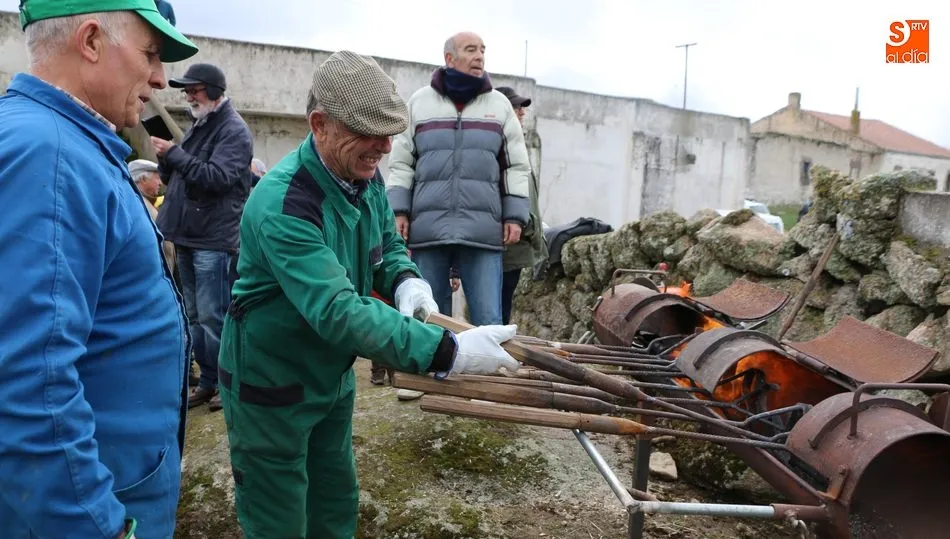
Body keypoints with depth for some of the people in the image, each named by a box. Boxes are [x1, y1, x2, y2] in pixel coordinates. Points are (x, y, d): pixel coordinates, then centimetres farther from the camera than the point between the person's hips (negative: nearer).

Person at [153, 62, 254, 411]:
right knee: (195, 316, 13)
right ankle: (208, 381, 23)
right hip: (188, 236, 9)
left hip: (214, 239, -9)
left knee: (213, 317, -5)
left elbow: (217, 177, -22)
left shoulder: (234, 131, -9)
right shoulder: (198, 128, 17)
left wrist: (174, 153, -18)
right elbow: (173, 178, 18)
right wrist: (165, 160, -3)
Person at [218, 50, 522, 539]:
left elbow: (387, 244, 10)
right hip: (271, 388, -7)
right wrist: (447, 351, -44)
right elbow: (338, 312, -40)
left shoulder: (364, 175, -6)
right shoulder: (282, 204, -32)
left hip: (333, 377, 8)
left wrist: (406, 281, -15)